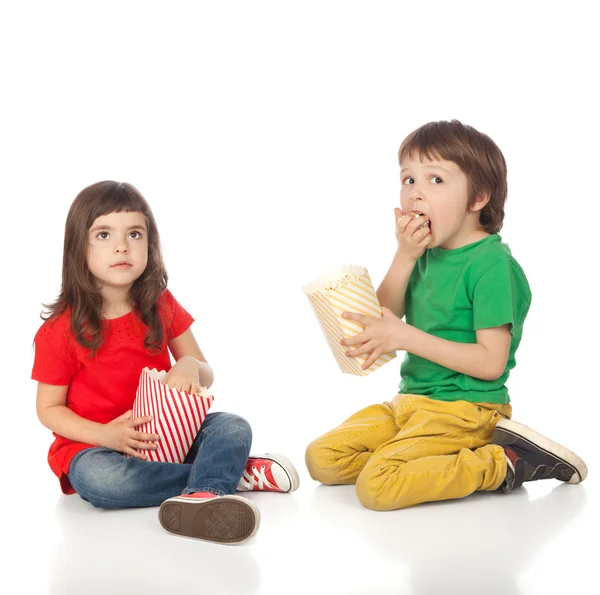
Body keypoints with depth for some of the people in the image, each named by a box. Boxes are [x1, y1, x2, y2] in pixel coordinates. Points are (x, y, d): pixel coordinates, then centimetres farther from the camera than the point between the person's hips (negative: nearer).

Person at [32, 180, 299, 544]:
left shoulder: (161, 307, 2)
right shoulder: (60, 331, -8)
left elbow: (206, 378, 6)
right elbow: (49, 408, -4)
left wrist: (191, 366, -21)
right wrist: (104, 434, -21)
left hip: (165, 434, 4)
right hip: (93, 446, -3)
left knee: (233, 427, -20)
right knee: (99, 478, -38)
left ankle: (201, 497, -51)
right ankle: (231, 473, -26)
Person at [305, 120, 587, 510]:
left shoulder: (492, 264, -16)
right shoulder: (426, 253, 8)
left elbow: (491, 362, -20)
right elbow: (385, 317, 5)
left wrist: (407, 337, -23)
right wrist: (405, 257, -8)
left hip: (464, 410, -8)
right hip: (412, 401, 8)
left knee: (377, 487, -25)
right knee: (322, 460, 1)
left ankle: (505, 463, -11)